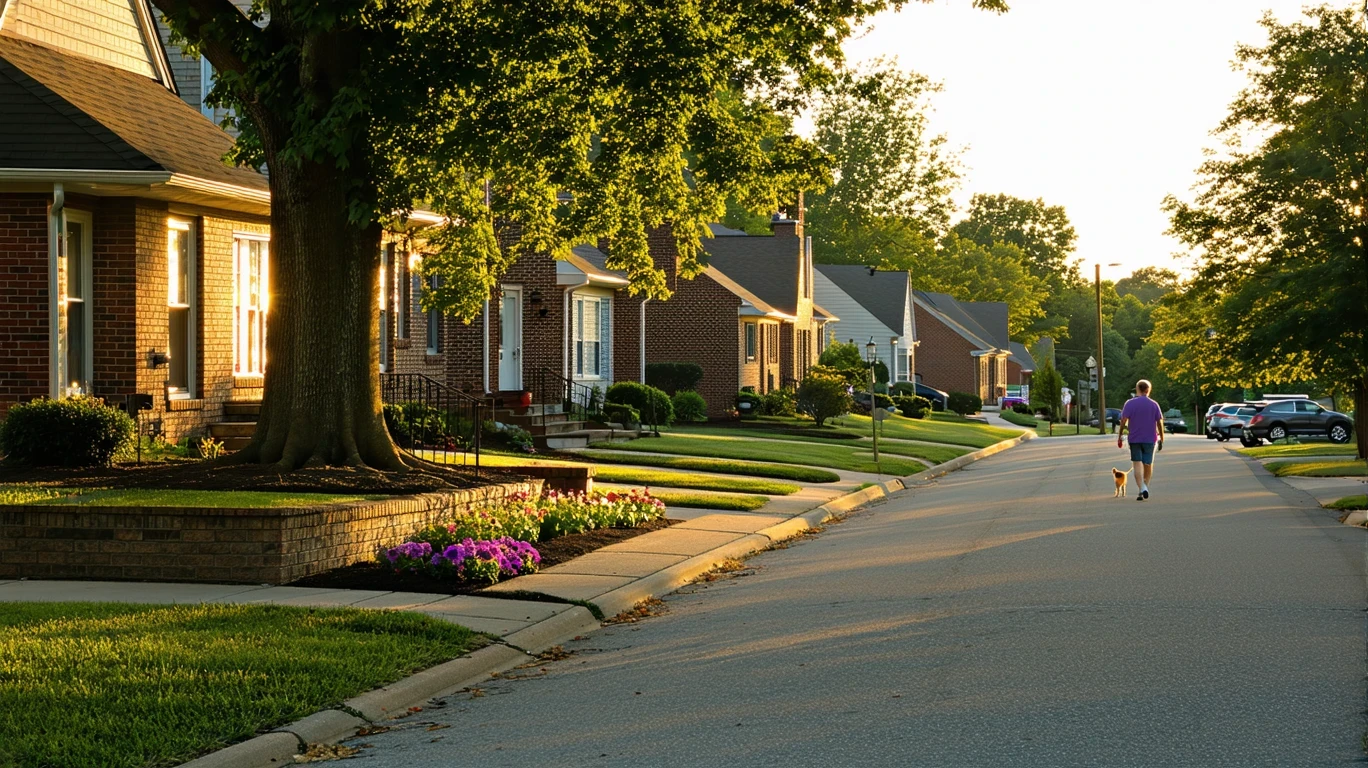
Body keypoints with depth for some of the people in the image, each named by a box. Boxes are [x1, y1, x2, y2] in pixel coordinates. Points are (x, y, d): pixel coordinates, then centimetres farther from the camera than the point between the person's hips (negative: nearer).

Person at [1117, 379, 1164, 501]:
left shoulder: (1129, 404, -4)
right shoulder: (1154, 405, 0)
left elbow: (1123, 421, -9)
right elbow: (1160, 423, 1)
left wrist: (1119, 437, -1)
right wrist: (1161, 439, 9)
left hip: (1134, 439, -1)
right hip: (1150, 439, 1)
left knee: (1137, 464, -1)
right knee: (1148, 464, 14)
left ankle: (1142, 488, -16)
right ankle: (1145, 486, 15)